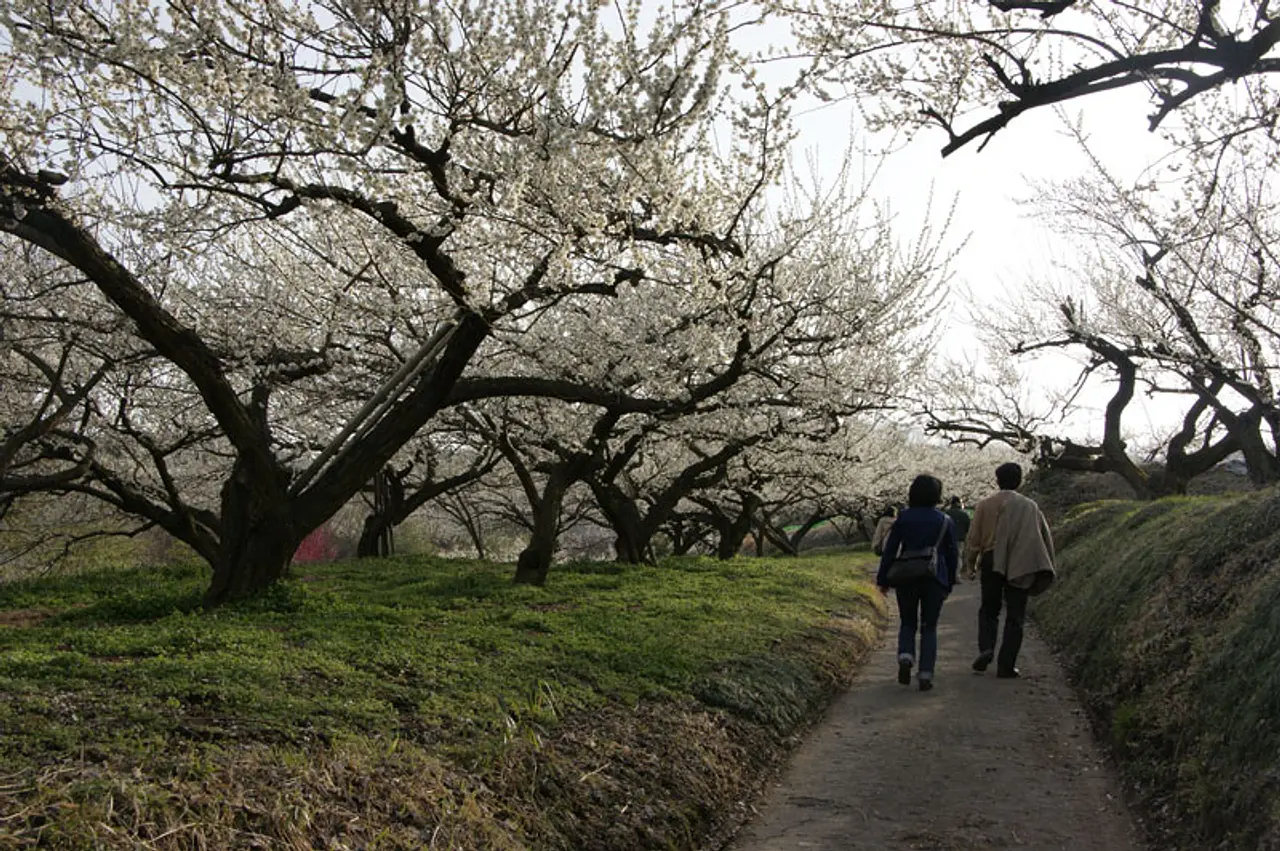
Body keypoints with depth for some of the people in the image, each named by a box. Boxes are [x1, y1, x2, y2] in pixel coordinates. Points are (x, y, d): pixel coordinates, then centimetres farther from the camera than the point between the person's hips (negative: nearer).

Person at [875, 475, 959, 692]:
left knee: (907, 624, 15)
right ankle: (925, 675, 1)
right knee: (929, 627, 8)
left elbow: (890, 550, -2)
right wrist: (949, 583, 13)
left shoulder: (903, 518, -2)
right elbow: (952, 555, 4)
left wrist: (883, 579, 5)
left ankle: (905, 657, -11)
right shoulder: (945, 521, 0)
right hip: (935, 580, 0)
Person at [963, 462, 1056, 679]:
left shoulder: (984, 505, 1)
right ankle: (1006, 665, 3)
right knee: (1015, 617, 6)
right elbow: (1045, 537, 6)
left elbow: (974, 538, 1)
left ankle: (986, 649, -5)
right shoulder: (1030, 506, 4)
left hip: (992, 563, 0)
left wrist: (970, 564, 14)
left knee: (988, 610, 16)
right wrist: (1045, 570, 13)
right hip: (1020, 566, 0)